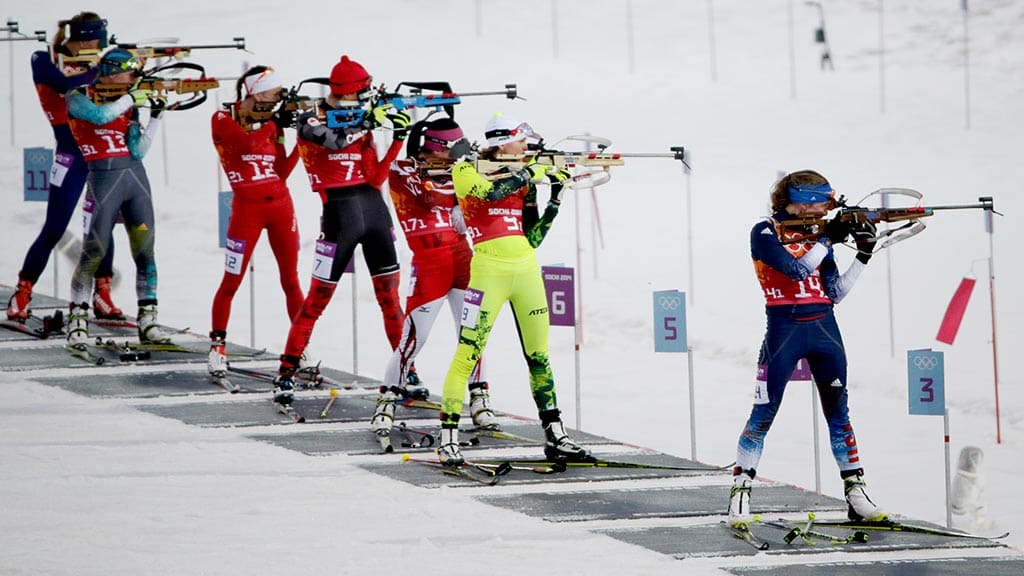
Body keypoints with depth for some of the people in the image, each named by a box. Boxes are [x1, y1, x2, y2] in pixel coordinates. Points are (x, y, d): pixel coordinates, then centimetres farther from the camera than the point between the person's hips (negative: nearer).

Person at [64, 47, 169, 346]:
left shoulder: (128, 104, 12)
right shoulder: (79, 97, 0)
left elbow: (137, 151, 6)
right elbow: (99, 116, -21)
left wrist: (155, 117, -1)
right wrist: (130, 99, -13)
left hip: (135, 176, 5)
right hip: (104, 178, -5)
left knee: (145, 249, 1)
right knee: (94, 252, -7)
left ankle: (148, 321, 5)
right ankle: (78, 319, 5)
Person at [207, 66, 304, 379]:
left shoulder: (270, 124, 10)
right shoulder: (223, 120, -5)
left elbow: (282, 171, 5)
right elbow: (245, 143, -25)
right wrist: (276, 122, -27)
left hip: (280, 206, 5)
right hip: (247, 209, -5)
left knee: (291, 281, 6)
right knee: (231, 282, -2)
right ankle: (217, 347, 10)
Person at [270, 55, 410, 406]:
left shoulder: (363, 125, 12)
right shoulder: (311, 120, -2)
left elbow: (375, 178, 4)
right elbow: (331, 138, -24)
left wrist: (399, 138, -5)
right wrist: (369, 119, -24)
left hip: (374, 209, 5)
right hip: (339, 215, -5)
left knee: (390, 297, 6)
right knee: (318, 298, -3)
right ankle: (286, 373, 4)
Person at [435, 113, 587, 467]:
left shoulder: (523, 180, 14)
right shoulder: (466, 171, -1)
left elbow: (532, 238, 12)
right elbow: (493, 192, -23)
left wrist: (555, 199, 3)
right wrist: (535, 170, -13)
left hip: (527, 269, 6)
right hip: (489, 268, -6)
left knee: (539, 355, 10)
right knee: (468, 355, -6)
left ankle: (555, 437, 15)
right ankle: (448, 441, -2)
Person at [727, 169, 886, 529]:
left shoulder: (818, 234, 10)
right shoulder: (765, 233, -5)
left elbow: (835, 293, 7)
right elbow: (797, 270, -19)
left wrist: (863, 255, -1)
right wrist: (829, 239, -17)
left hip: (824, 328, 5)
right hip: (784, 328, -5)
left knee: (838, 412, 6)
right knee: (764, 414, -5)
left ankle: (856, 493, 8)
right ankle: (740, 493, 0)